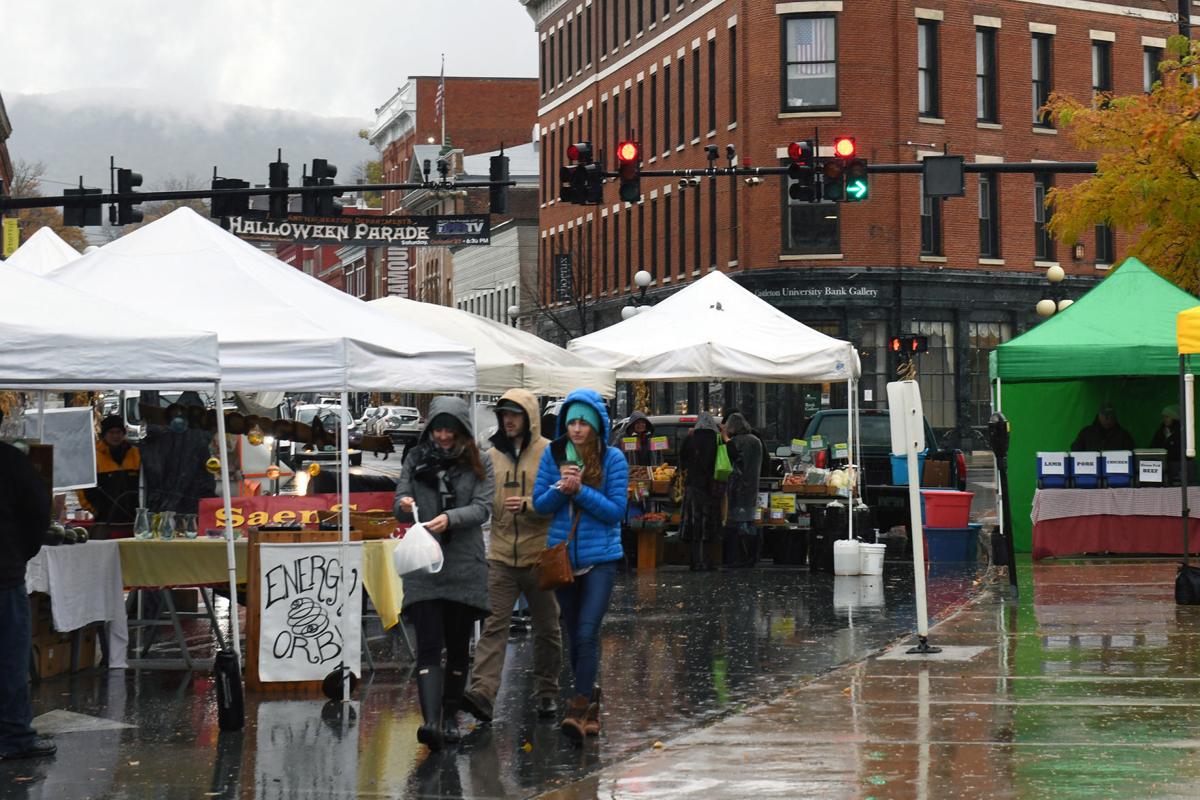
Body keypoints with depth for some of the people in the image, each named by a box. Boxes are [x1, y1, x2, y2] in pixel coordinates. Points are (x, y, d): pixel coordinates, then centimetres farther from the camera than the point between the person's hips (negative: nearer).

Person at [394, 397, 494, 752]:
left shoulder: (478, 462, 5)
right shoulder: (416, 459, 9)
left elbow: (482, 508, -5)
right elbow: (399, 506, 7)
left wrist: (450, 518, -22)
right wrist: (404, 506, -17)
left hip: (465, 565, 1)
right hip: (423, 564, 0)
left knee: (458, 646, 8)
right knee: (429, 645, -11)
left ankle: (450, 716, 22)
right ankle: (430, 720, -24)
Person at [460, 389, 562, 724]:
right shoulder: (492, 456, 10)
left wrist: (528, 505, -23)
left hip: (540, 556, -3)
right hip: (501, 556, 3)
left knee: (547, 628, 10)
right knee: (493, 625, -9)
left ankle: (547, 694, 23)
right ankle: (483, 692, -19)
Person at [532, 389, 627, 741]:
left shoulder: (612, 459, -6)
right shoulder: (553, 455, 2)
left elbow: (616, 510, -9)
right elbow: (539, 503, 2)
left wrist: (581, 490, -20)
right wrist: (560, 489, -18)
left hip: (600, 557, -4)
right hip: (562, 556, 4)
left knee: (587, 633, -16)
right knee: (574, 635, 12)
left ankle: (580, 706, -15)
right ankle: (591, 699, 28)